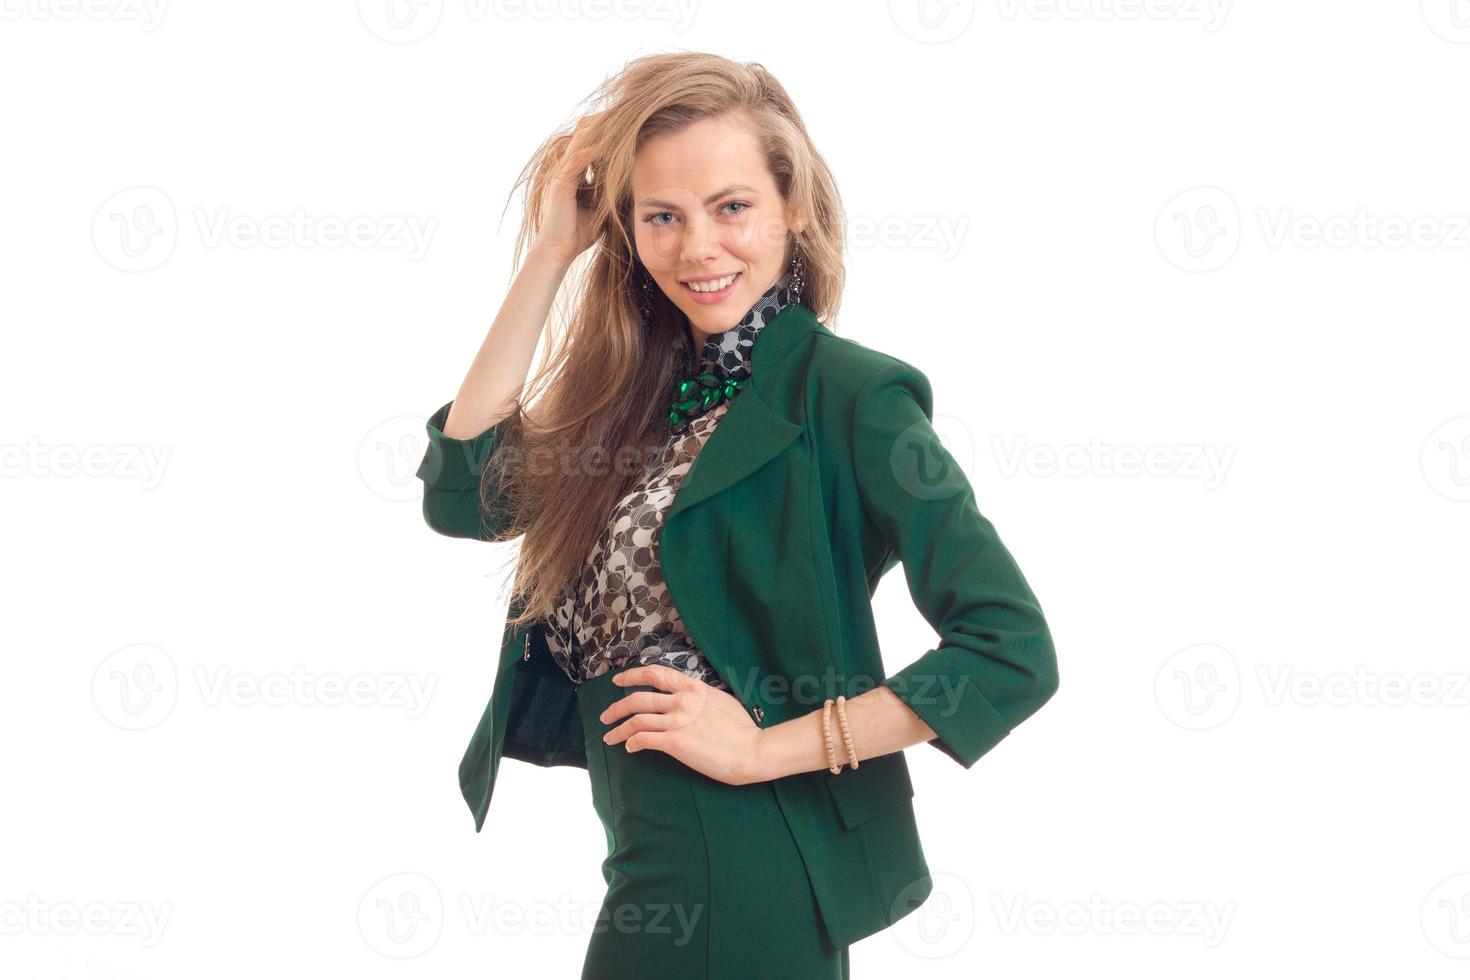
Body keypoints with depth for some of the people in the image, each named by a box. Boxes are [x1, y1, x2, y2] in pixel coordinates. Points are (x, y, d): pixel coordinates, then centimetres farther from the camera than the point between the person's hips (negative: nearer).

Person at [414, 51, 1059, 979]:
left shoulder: (845, 394, -14)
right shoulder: (640, 389, 8)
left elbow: (1015, 652, -19)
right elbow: (462, 493, -2)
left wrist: (765, 749, -17)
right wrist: (549, 255, -2)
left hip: (744, 871, -7)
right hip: (653, 862, 7)